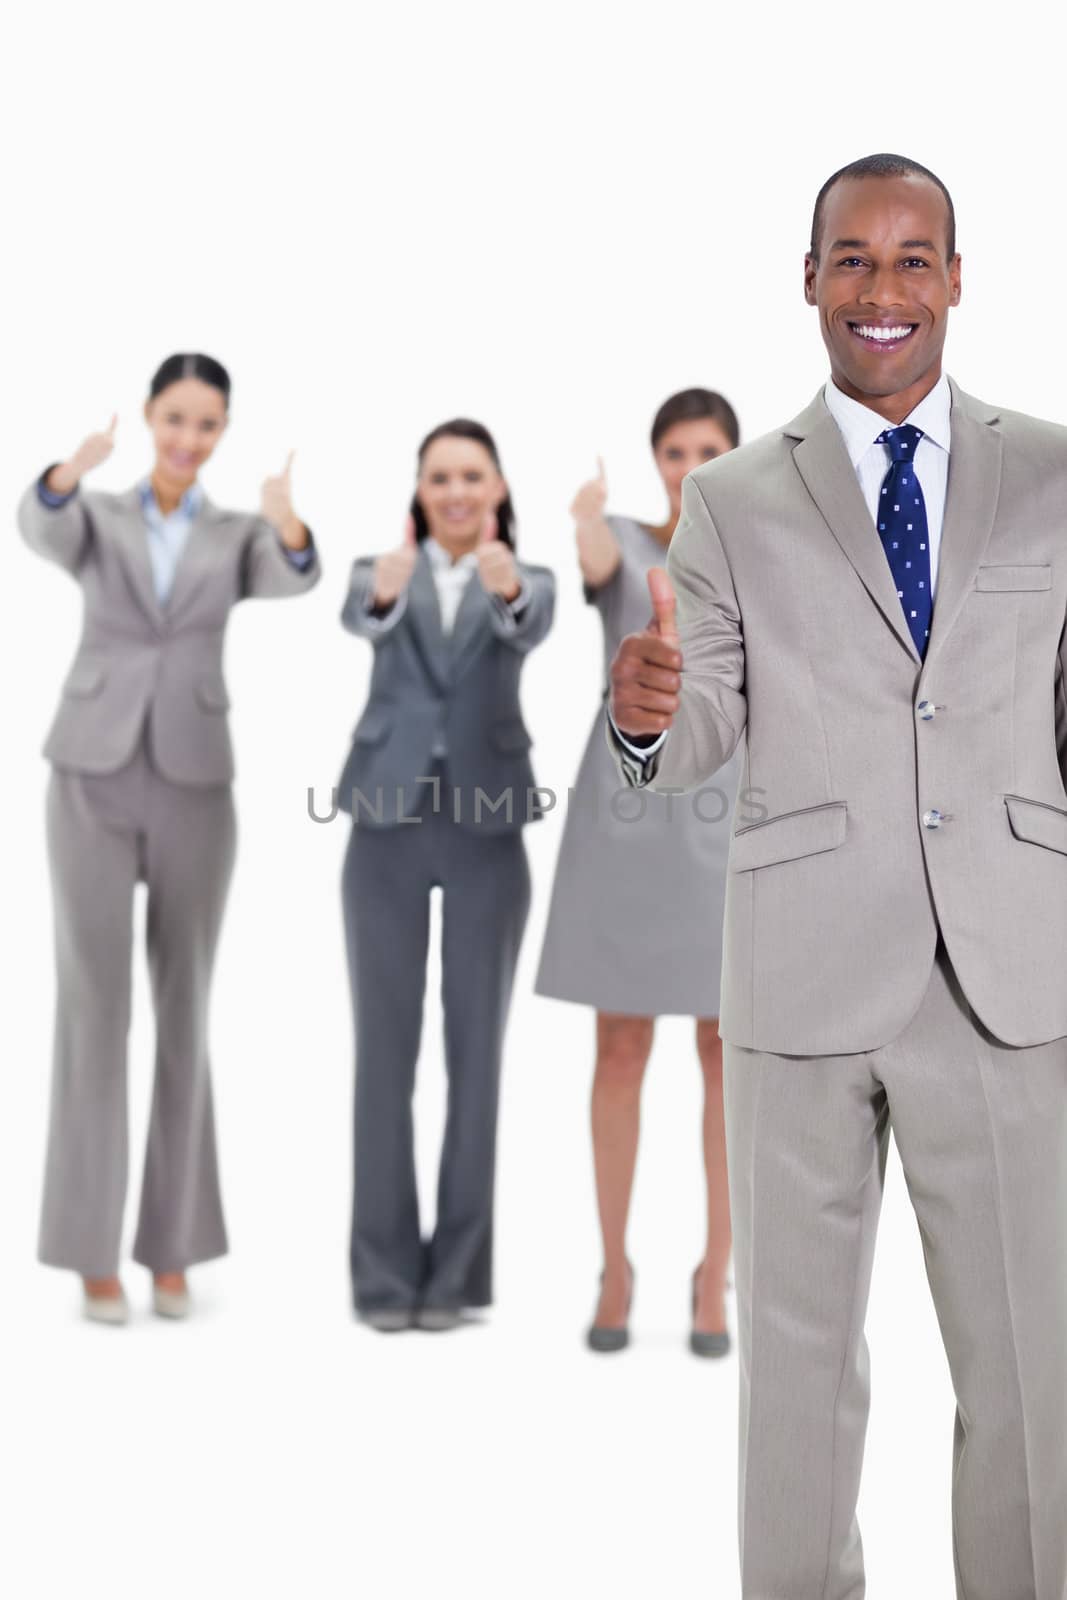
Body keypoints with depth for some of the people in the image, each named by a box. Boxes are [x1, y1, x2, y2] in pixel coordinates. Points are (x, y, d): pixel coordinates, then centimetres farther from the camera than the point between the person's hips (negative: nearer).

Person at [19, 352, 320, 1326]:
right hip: (94, 776, -1)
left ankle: (172, 1250, 14)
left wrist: (287, 518, -38)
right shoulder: (97, 517, 8)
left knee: (183, 1016, 4)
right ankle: (95, 1253, 4)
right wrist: (73, 468, -41)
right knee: (95, 1009, -3)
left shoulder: (239, 537, 10)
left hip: (194, 786, 1)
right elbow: (40, 526, -18)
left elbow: (294, 580, -15)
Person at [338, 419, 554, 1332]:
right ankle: (385, 1271, 9)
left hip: (485, 836, 0)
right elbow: (358, 619, -19)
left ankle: (456, 1270, 10)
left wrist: (505, 585, -45)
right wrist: (384, 590, -45)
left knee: (476, 1048, 2)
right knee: (385, 1048, 1)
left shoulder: (529, 582, 6)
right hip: (388, 831, 0)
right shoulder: (382, 572, 7)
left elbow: (529, 630, -20)